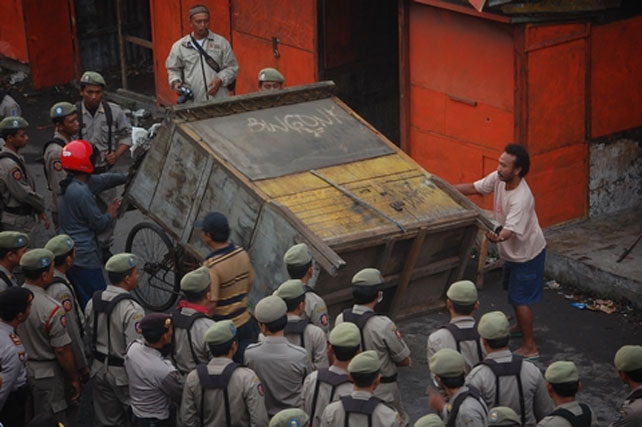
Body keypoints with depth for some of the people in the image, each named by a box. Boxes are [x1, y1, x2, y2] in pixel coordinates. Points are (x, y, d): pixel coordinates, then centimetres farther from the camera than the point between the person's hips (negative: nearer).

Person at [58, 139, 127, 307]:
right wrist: (111, 214, 2)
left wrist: (128, 177, 24)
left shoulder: (70, 185, 8)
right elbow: (99, 223, -16)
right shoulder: (81, 192, -22)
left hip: (69, 254, 10)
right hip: (84, 258, -10)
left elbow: (104, 179, 20)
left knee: (82, 301, 17)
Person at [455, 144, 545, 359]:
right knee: (513, 290, 27)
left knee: (520, 299, -1)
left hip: (527, 254, -9)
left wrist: (498, 238, -63)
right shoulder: (498, 178, -13)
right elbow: (474, 188, 1)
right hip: (513, 251, 9)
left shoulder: (521, 198, -37)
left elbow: (510, 230, -43)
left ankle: (530, 347, 10)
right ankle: (522, 326, 49)